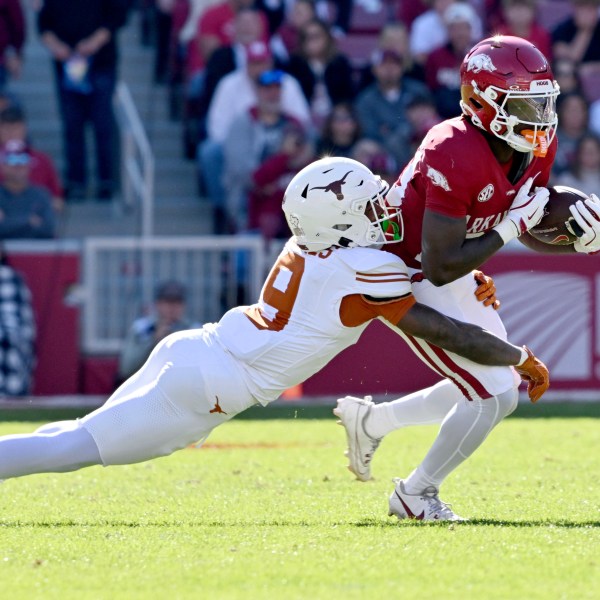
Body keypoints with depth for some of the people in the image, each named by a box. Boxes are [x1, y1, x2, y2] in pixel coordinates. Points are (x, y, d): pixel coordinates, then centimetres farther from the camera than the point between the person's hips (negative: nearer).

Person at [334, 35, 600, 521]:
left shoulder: (536, 145, -6)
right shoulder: (457, 158, -33)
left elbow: (534, 235, 8)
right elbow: (440, 267, -31)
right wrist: (510, 226, -28)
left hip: (450, 277, 9)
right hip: (408, 281, -9)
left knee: (490, 391, 18)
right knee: (495, 396, -11)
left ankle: (371, 421, 31)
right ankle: (415, 495, 7)